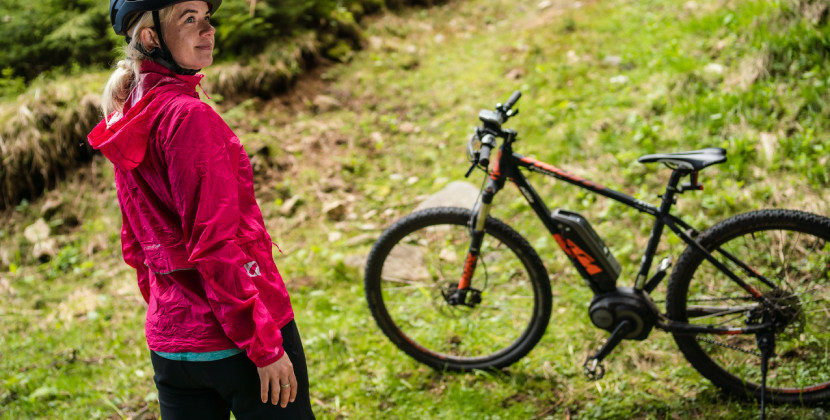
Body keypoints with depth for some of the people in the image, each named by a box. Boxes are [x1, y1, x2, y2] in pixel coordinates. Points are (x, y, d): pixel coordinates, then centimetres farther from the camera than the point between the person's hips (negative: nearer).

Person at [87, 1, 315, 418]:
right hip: (235, 337, -8)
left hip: (168, 343, 8)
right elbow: (215, 245, -21)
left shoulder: (126, 121, 9)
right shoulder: (190, 116, -17)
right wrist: (264, 344, -17)